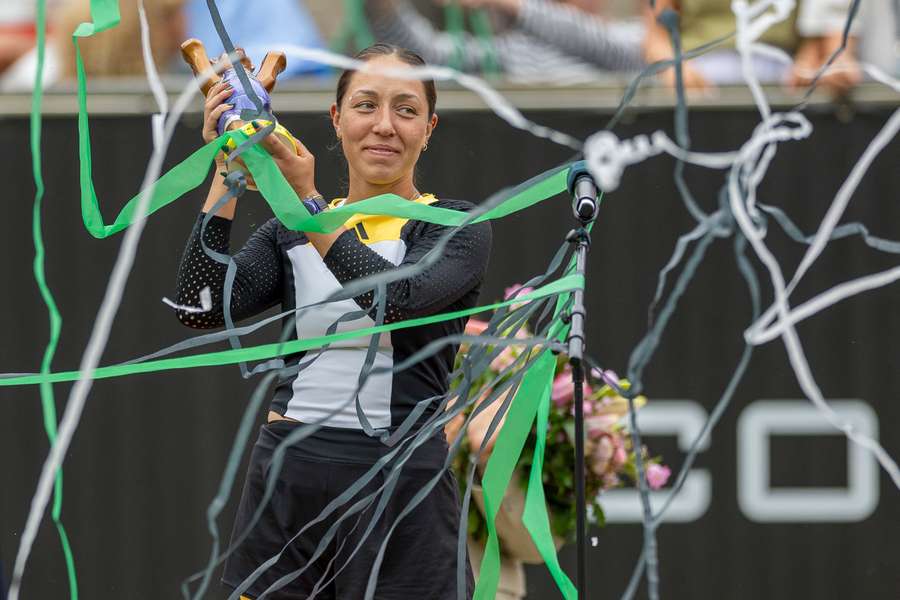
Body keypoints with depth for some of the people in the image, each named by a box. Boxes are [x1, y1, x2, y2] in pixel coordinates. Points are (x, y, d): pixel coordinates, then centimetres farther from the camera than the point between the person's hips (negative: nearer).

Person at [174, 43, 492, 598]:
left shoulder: (457, 229, 0)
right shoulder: (290, 232, 12)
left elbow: (398, 299, -20)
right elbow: (201, 308, -4)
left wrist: (307, 201, -25)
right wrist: (226, 174, -8)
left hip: (398, 488, -3)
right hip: (287, 485, 4)